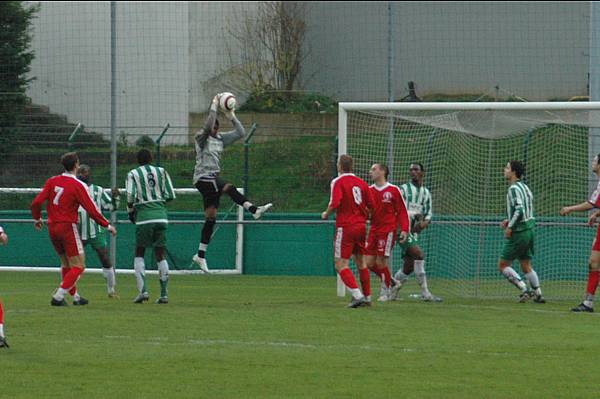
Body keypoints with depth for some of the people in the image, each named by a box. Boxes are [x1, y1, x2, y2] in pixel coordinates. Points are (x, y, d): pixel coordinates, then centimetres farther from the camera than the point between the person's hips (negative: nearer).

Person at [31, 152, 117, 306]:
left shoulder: (52, 181, 3)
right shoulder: (78, 185, -11)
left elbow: (36, 202, -3)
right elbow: (92, 210, -12)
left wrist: (37, 218, 17)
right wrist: (108, 226, -1)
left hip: (52, 227, 6)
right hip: (68, 227, -6)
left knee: (66, 264, 20)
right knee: (78, 267, -1)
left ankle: (75, 296, 25)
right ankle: (58, 297, -12)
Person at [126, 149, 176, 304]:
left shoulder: (133, 174, 1)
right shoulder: (161, 172, 8)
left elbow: (131, 196, -10)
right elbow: (170, 195, 5)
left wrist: (130, 211, 8)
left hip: (144, 217, -2)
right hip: (161, 216, 3)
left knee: (139, 254, 8)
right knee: (161, 255, 7)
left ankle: (142, 290, -8)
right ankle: (164, 294, 3)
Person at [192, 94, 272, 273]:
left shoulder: (220, 138, 13)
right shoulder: (201, 138, -6)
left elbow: (241, 133, 12)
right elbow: (208, 126, -27)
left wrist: (232, 117, 4)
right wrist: (214, 106, -19)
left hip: (213, 179, 7)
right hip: (202, 178, -7)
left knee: (211, 219, 6)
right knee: (229, 188, -32)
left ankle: (201, 255, 10)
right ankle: (254, 210, -44)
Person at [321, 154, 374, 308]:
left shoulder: (338, 182, -9)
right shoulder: (361, 183, 8)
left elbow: (335, 203, -22)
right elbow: (371, 205, 8)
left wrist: (326, 214, -3)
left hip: (345, 227, -6)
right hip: (361, 225, 6)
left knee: (341, 265, -5)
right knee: (360, 262, 19)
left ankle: (357, 295, -20)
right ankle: (367, 296, 24)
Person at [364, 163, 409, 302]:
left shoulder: (393, 190, -5)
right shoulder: (369, 190, 8)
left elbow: (402, 211, -3)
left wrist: (404, 230, -12)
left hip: (388, 230, -6)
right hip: (374, 230, 6)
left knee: (381, 262, -8)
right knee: (369, 263, 3)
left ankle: (385, 291, 8)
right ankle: (391, 282, 21)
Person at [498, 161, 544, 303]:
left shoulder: (514, 189, -15)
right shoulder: (524, 187, 14)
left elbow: (519, 210, -26)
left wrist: (510, 227, -18)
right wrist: (509, 221, 16)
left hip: (519, 233, -9)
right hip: (530, 229, 9)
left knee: (502, 265, -2)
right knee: (526, 266, 15)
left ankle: (524, 290, -10)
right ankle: (538, 295, 13)